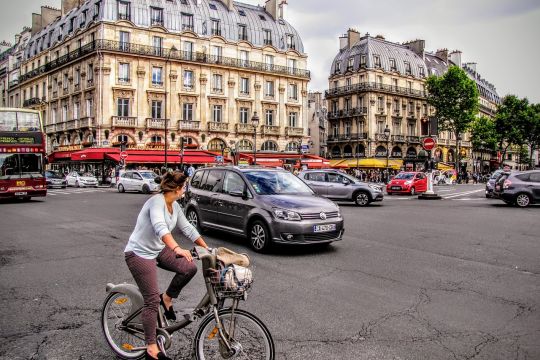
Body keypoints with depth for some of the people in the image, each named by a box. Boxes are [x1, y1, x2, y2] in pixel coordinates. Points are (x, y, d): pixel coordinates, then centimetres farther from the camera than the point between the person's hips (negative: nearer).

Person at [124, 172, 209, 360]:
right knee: (152, 300, -7)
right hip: (139, 254, -8)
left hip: (158, 250, 8)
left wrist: (207, 248, 6)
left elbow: (187, 228, 8)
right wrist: (177, 248, -54)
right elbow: (160, 228, -42)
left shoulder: (175, 206, 1)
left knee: (189, 267, -11)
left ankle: (167, 298, 12)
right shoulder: (157, 201, -25)